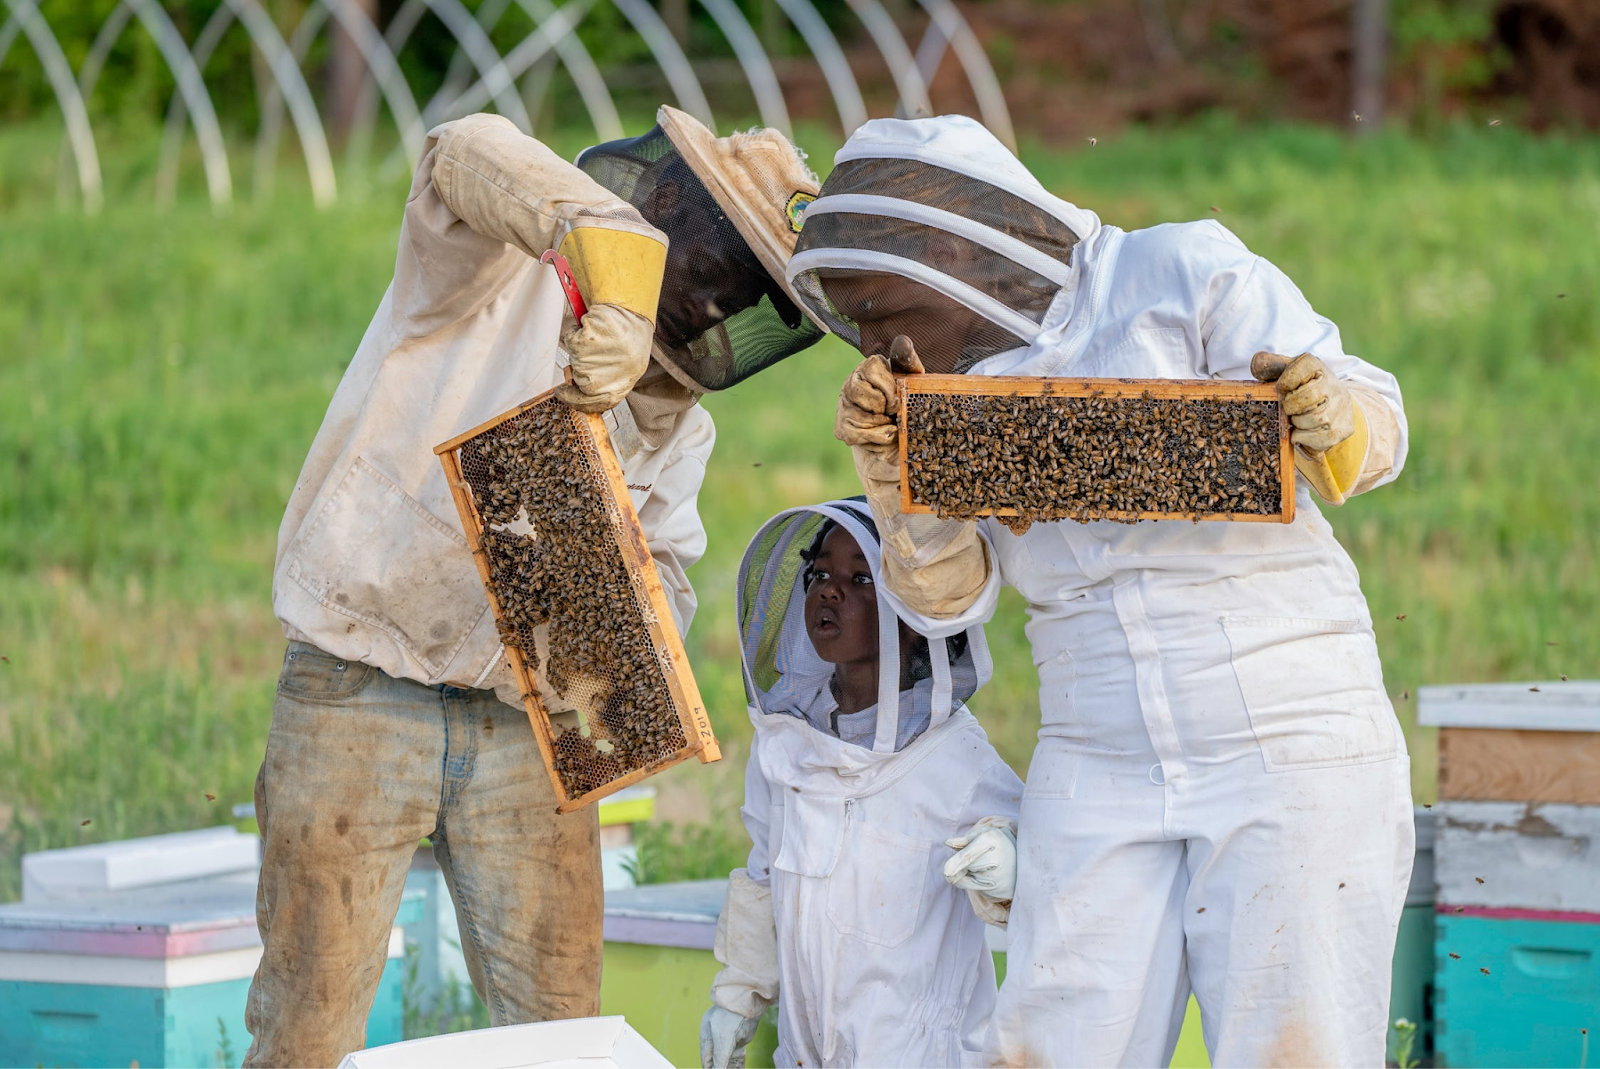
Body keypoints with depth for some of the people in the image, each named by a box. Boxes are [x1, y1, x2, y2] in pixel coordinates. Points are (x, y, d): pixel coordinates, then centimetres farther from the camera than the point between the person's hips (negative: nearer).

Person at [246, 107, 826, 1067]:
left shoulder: (676, 420, 14)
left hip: (524, 725, 6)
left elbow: (667, 586, 9)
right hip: (362, 697, -6)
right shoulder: (502, 267, -6)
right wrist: (614, 263, -47)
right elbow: (473, 157, -30)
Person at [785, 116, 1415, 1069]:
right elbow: (949, 599, 6)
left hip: (1291, 743, -4)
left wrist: (1331, 419, -29)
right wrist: (894, 470, -11)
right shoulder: (946, 383, 10)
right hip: (1100, 768, 4)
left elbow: (1378, 429, -6)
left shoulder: (1184, 274, -4)